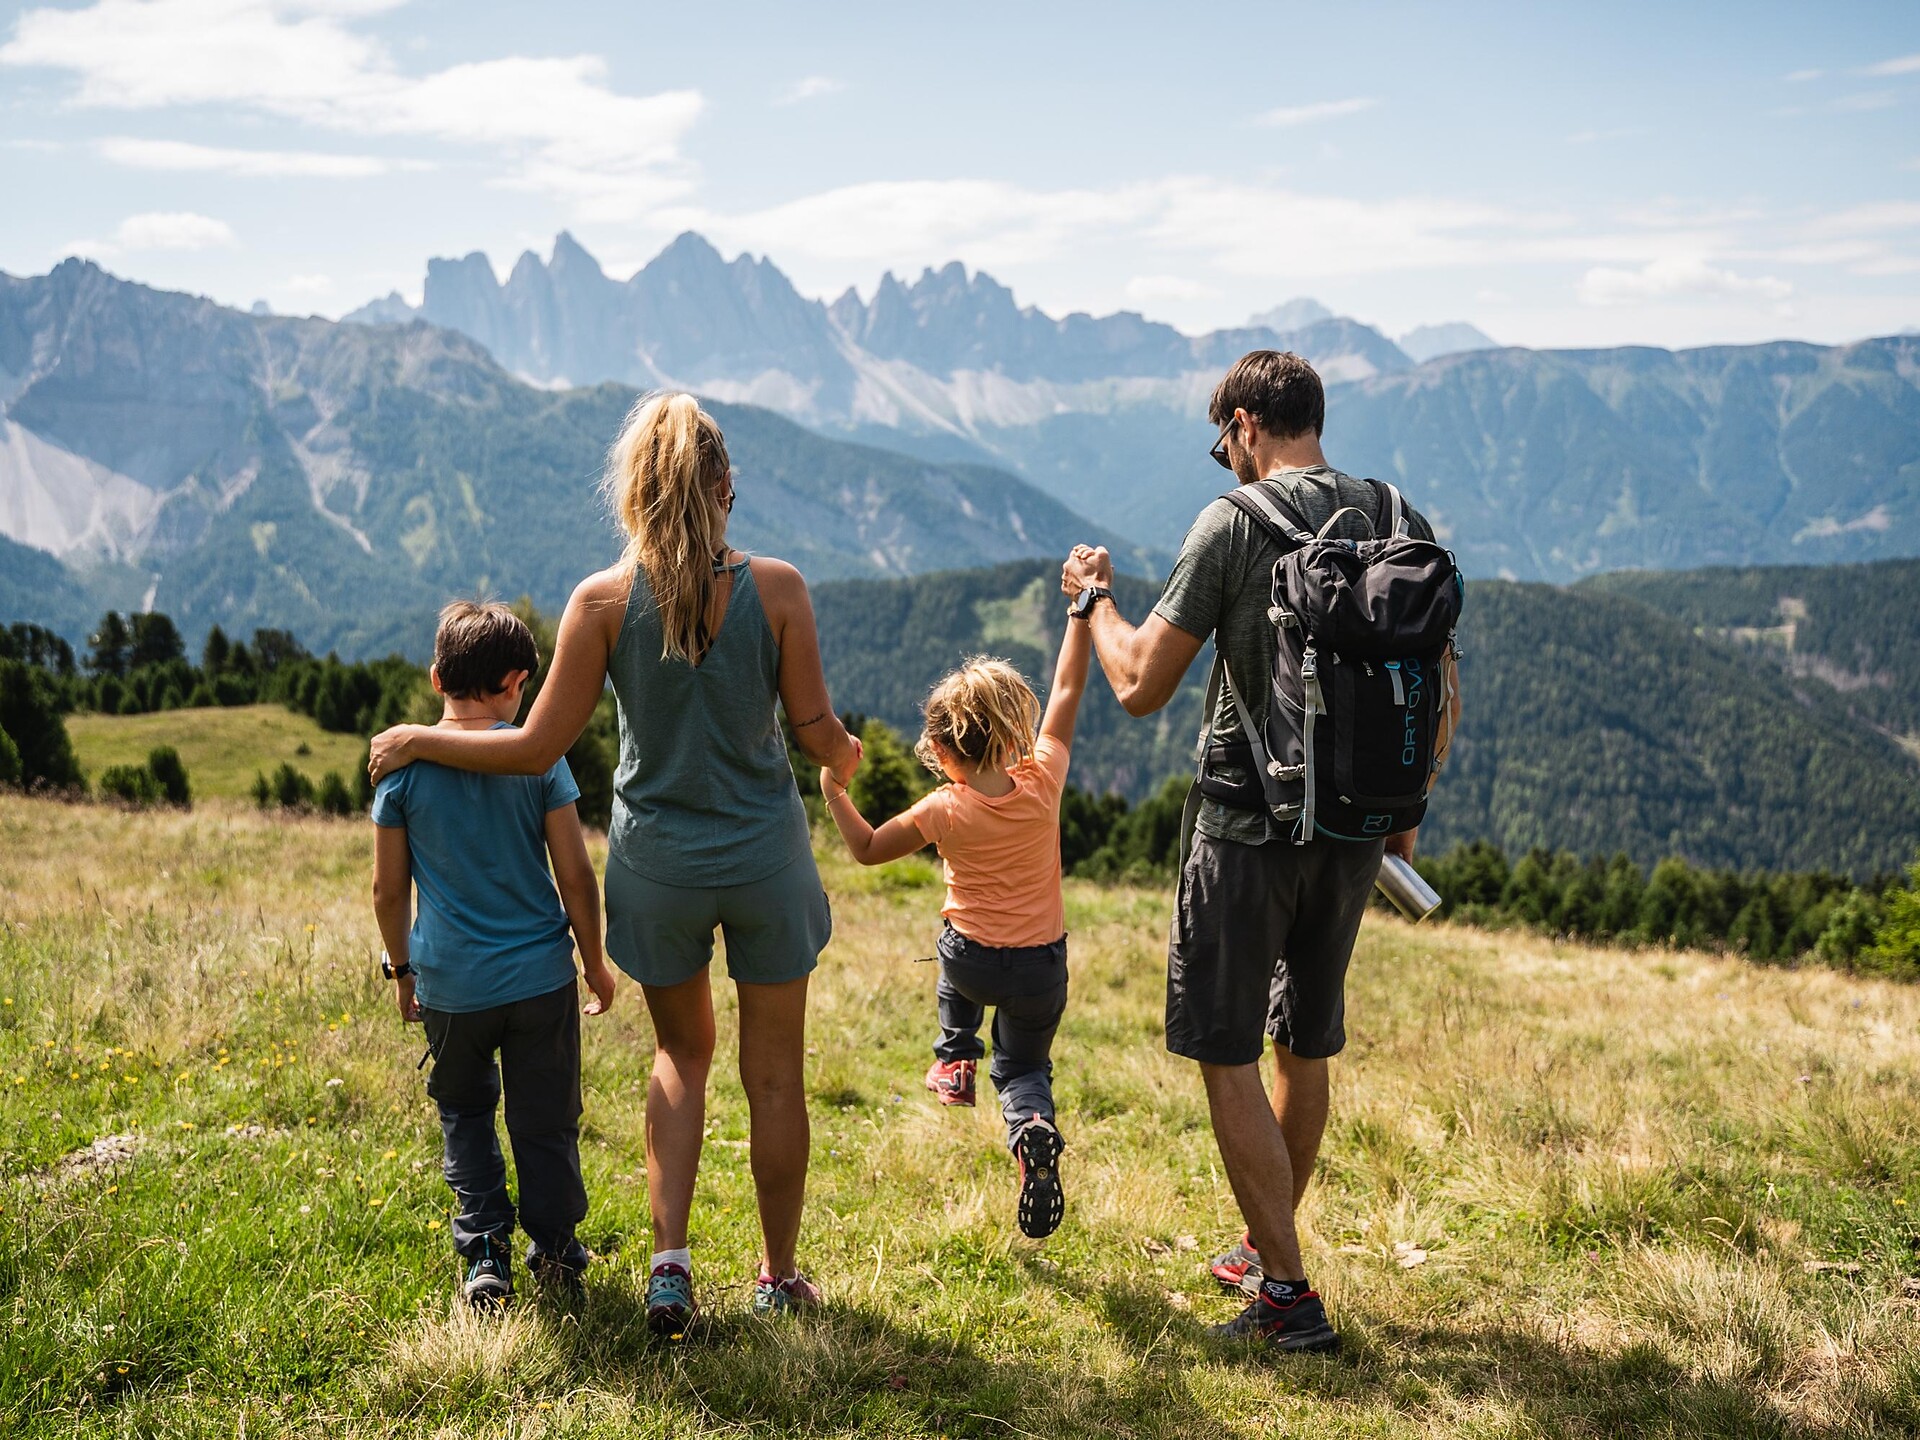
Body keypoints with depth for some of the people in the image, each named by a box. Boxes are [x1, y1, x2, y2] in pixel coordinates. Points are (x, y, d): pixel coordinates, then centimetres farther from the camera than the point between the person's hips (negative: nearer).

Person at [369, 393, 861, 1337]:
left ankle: (670, 1260, 12)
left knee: (681, 1053, 23)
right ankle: (778, 1277, 26)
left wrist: (419, 741, 6)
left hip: (658, 861, 1)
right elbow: (815, 731, -6)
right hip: (765, 853, -1)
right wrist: (844, 756, 18)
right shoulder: (776, 587, -11)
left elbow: (538, 748, -8)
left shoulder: (604, 600, -11)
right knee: (773, 1072, 13)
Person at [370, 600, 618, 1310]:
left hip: (449, 984, 1)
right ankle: (555, 1251, 22)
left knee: (465, 1116, 19)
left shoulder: (402, 763, -3)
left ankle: (485, 1257, 13)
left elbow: (388, 888, 1)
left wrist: (401, 968, 16)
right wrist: (596, 961, 7)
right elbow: (575, 875, -5)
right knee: (545, 1121, 13)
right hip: (540, 976, -1)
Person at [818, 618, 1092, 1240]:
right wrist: (1082, 612, 1)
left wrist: (832, 789, 5)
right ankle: (1033, 1123, -14)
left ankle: (954, 1061, 36)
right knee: (1024, 1067, 18)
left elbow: (867, 848, -3)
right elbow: (1068, 691, -6)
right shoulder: (1041, 784, -15)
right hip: (1042, 970, 0)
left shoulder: (944, 811, -17)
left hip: (972, 962, 0)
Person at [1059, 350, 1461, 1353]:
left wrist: (1095, 598, 8)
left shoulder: (1234, 524, -12)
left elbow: (1141, 686, -10)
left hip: (1249, 831, -6)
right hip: (1354, 833, 6)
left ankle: (1289, 1296, 6)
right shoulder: (1405, 525, 5)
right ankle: (1265, 1249, 35)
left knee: (1227, 1056, 4)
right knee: (1306, 1049, 19)